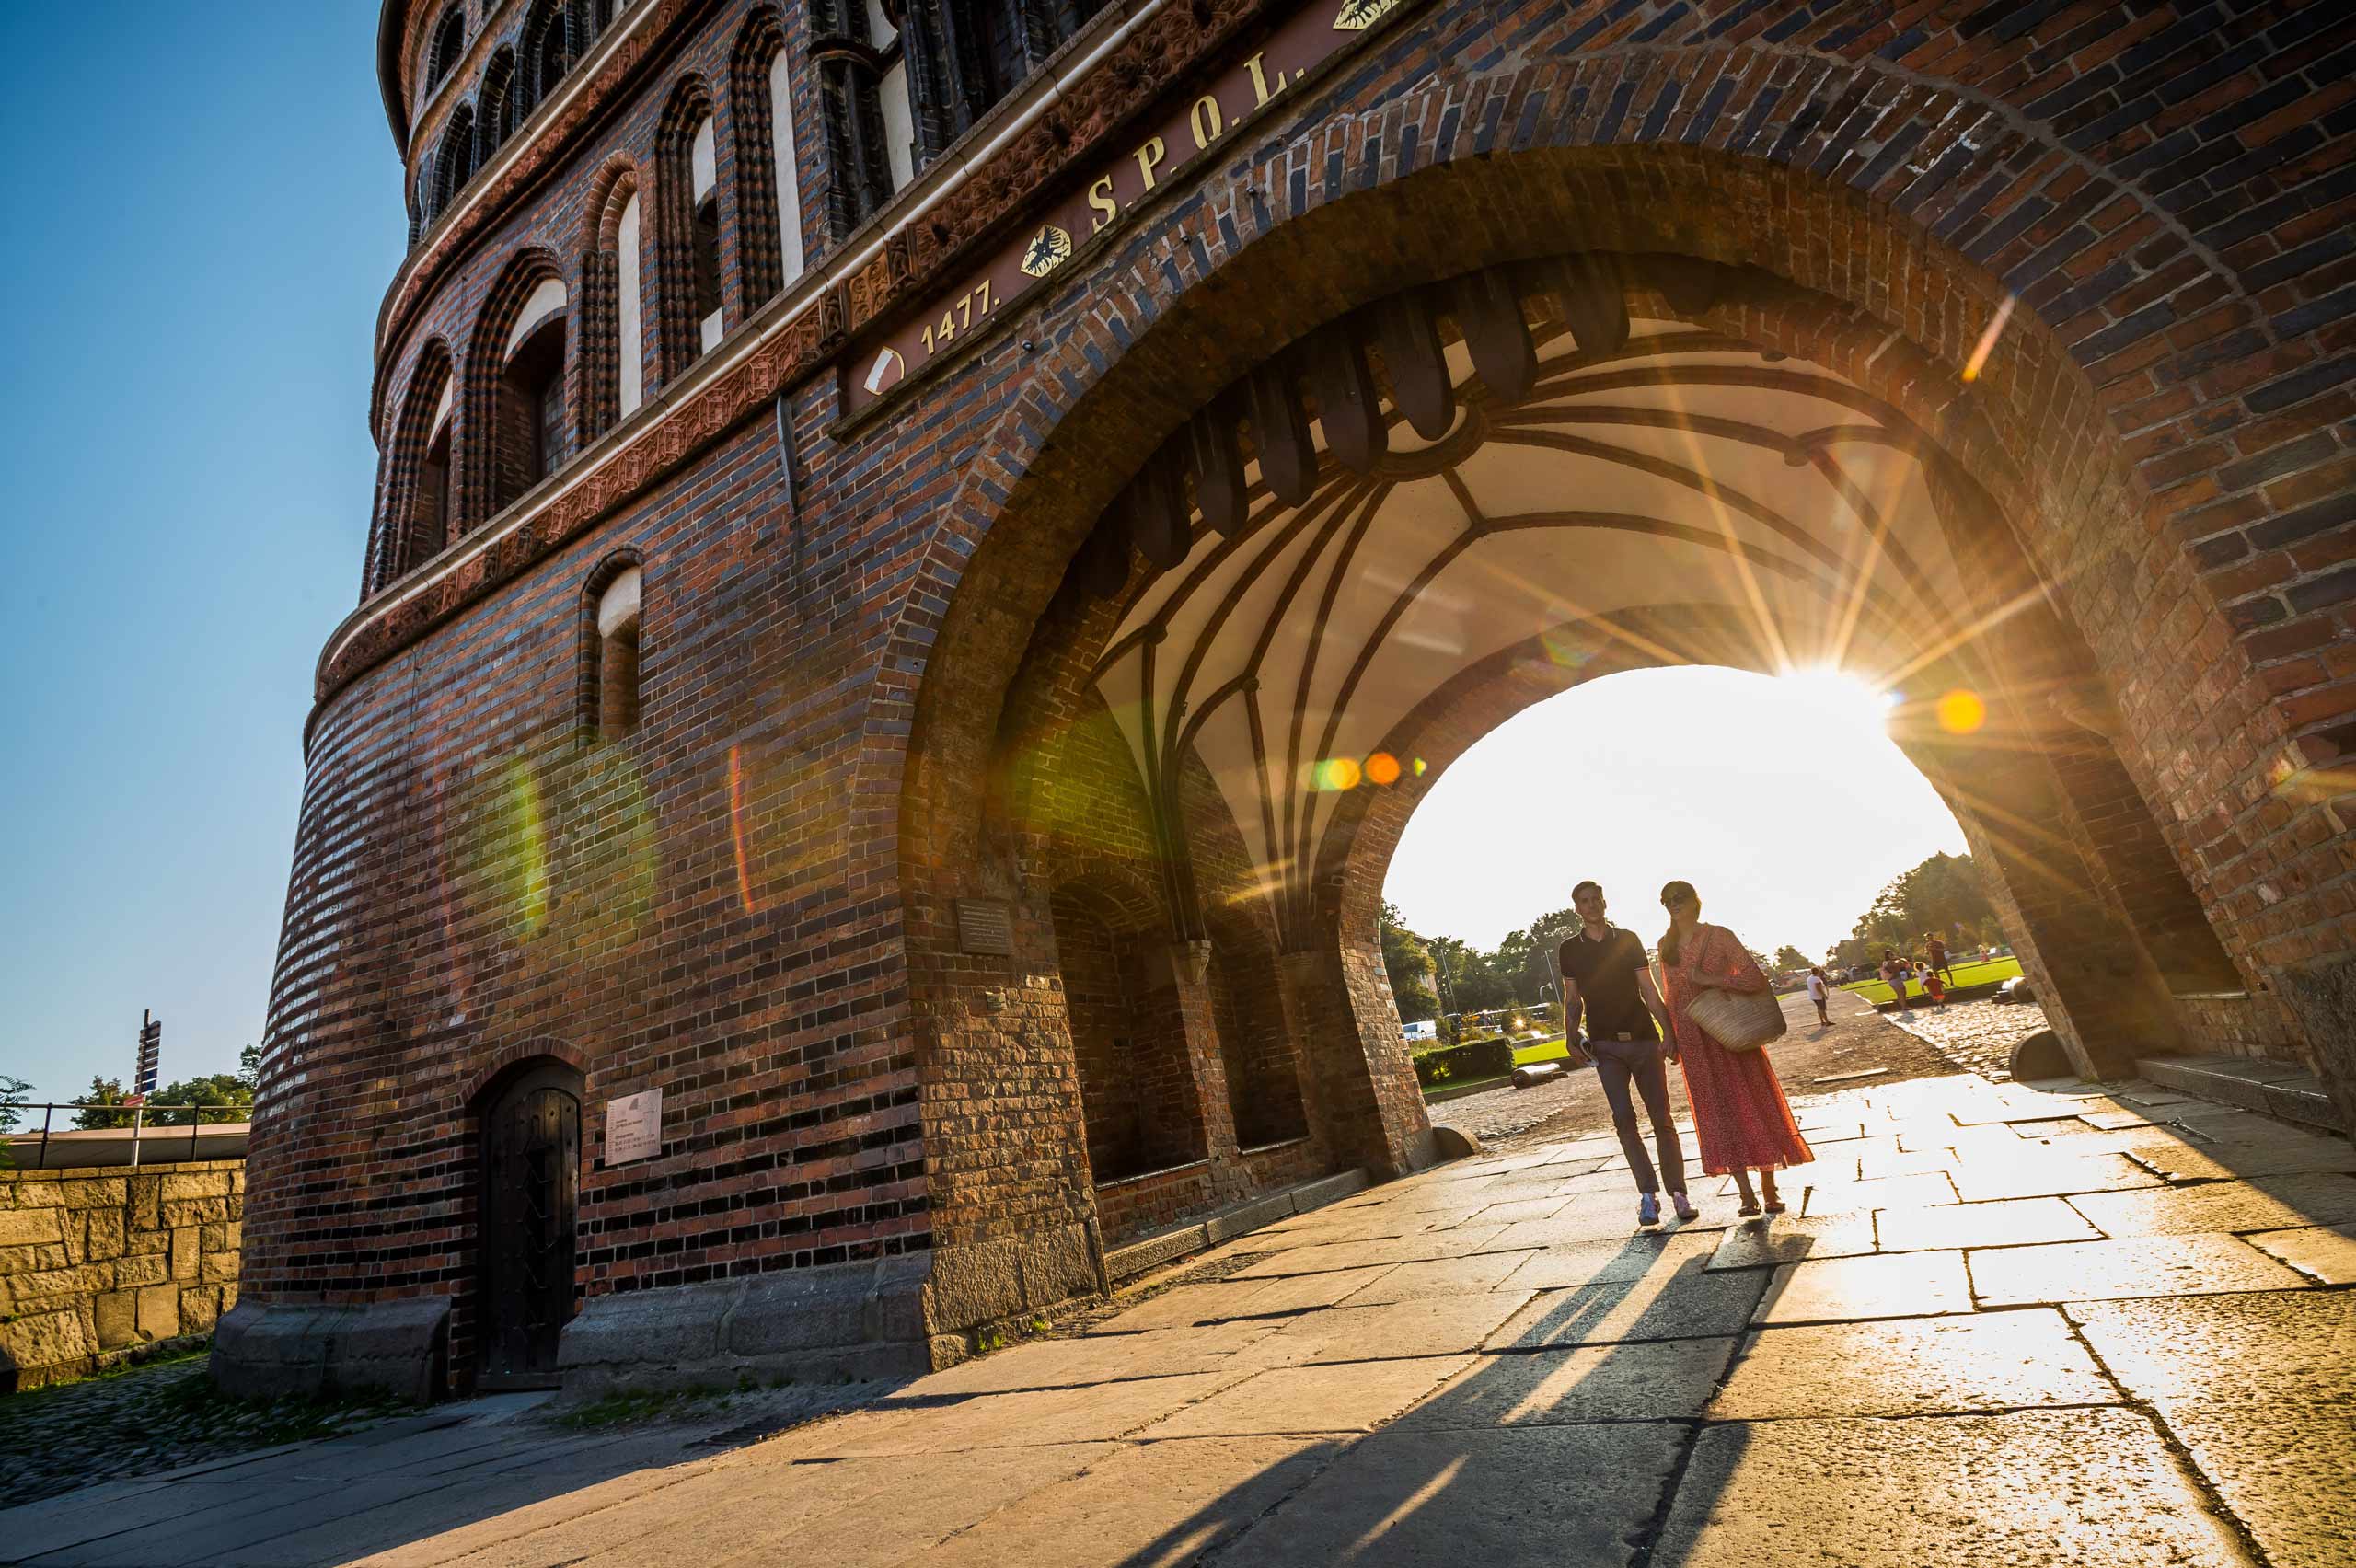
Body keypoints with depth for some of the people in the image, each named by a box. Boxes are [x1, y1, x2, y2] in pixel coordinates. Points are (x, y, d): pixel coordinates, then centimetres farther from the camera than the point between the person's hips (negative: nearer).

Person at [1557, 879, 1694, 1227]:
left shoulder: (1628, 940, 5)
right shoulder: (1569, 950, 6)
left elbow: (1649, 990, 4)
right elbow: (1573, 1000, 10)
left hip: (1644, 1039, 0)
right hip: (1606, 1045, 0)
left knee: (1661, 1119, 1)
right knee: (1624, 1119, -10)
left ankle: (1678, 1192, 10)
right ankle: (1647, 1194, -2)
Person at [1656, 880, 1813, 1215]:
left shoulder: (1720, 937, -11)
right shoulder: (1665, 945, 3)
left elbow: (1756, 979, -19)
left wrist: (1709, 980, -25)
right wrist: (1669, 1036, 12)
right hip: (1693, 1042, 4)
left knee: (1752, 1106, 4)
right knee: (1718, 1113, 5)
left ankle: (1769, 1191, 12)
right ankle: (1746, 1194, 13)